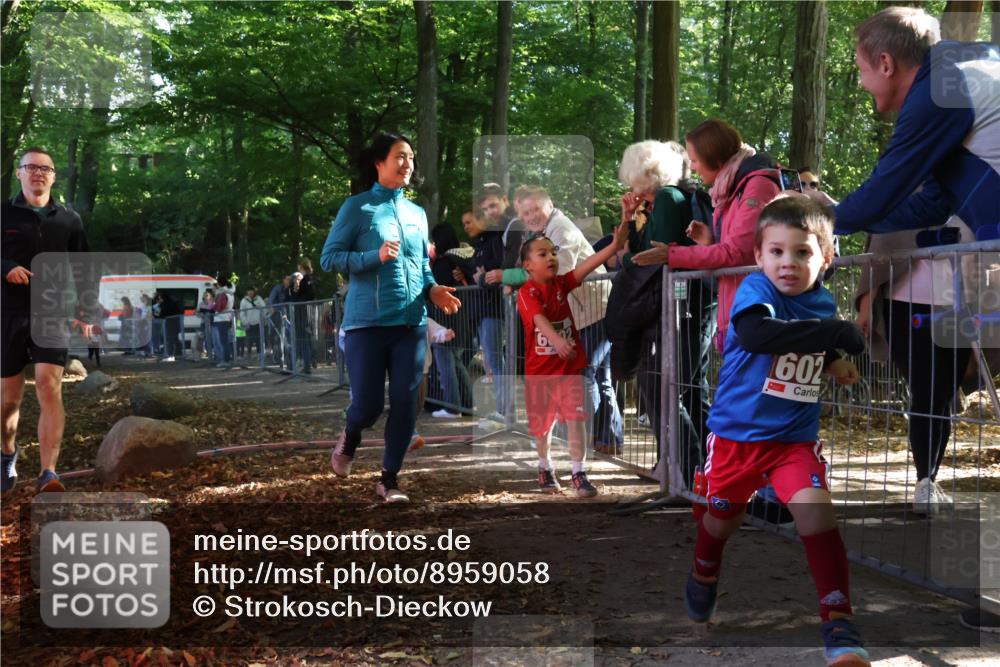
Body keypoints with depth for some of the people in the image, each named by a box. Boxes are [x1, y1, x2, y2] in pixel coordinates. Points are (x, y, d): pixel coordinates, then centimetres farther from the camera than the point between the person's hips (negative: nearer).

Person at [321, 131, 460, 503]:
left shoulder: (417, 214, 14)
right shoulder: (358, 208, -2)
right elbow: (329, 258, -6)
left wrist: (433, 290, 1)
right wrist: (375, 257, -18)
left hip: (411, 322, 5)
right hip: (367, 322, -5)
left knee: (405, 404, 0)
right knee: (368, 405, -4)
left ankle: (389, 479, 12)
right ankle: (350, 439, 31)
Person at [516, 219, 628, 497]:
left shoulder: (562, 283, -1)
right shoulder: (527, 292, -14)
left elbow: (586, 266, -15)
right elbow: (539, 318, -31)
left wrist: (614, 245, -29)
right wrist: (557, 340, -49)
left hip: (569, 365, 2)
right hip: (539, 369, -2)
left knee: (575, 419, -8)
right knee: (542, 423, 13)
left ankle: (578, 474, -4)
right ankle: (545, 467, 35)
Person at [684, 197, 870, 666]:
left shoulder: (823, 304, 0)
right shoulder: (754, 290, -18)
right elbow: (756, 332, -41)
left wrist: (832, 361, 0)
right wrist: (837, 333, -44)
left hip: (796, 437, 2)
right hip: (737, 432, -2)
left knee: (815, 508, -21)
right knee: (722, 516, 16)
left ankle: (839, 624, -14)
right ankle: (703, 574, 51)